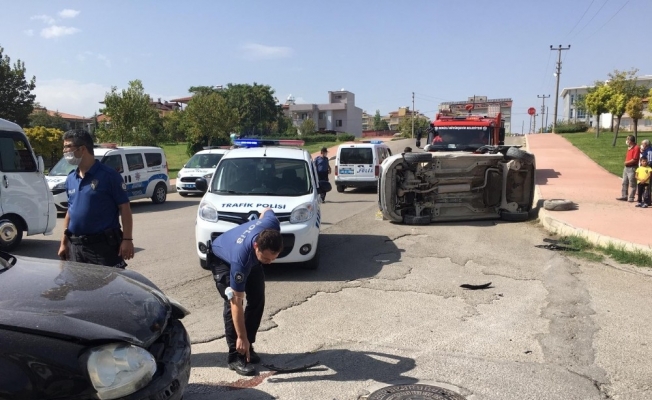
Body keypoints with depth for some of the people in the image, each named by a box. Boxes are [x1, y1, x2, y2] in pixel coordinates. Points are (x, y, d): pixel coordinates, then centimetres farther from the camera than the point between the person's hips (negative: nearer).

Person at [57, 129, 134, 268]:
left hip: (104, 245, -7)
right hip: (76, 246, 7)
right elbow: (70, 211, 19)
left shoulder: (108, 175, -9)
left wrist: (127, 239, -16)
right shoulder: (70, 179, 11)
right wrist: (64, 242, 17)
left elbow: (124, 208, -10)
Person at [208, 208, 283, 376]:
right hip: (222, 258, -5)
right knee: (231, 303, -19)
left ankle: (248, 346, 14)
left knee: (257, 300, 0)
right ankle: (235, 355, -7)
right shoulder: (241, 259, -46)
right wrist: (241, 337, -32)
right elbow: (236, 303, -37)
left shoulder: (272, 226, -37)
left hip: (251, 257, 6)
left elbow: (267, 210, -9)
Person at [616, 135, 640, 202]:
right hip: (626, 167, 9)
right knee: (624, 183, 12)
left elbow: (634, 159, -19)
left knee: (632, 184, -3)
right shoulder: (629, 148, 15)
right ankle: (624, 196, 18)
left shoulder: (636, 148, -13)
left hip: (632, 168, -9)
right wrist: (626, 162, 5)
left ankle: (631, 198, 1)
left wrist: (627, 162, -7)